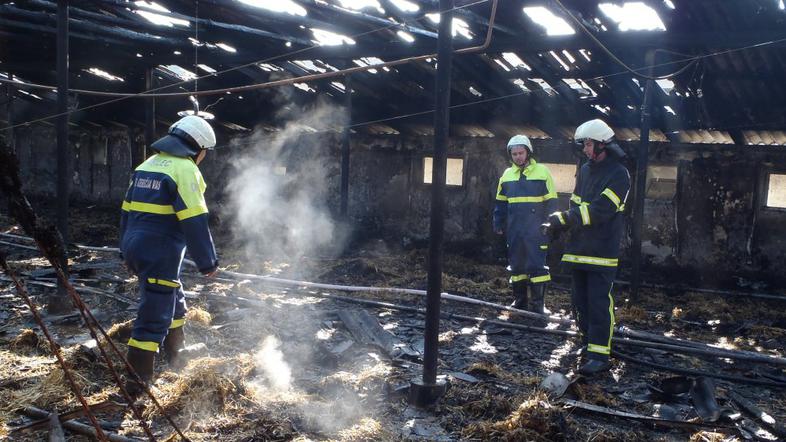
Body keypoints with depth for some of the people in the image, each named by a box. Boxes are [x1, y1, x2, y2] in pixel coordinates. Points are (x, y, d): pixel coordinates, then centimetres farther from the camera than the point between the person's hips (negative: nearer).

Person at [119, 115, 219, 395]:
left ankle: (178, 358, 44)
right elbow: (195, 222, -18)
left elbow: (127, 211, 19)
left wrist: (127, 252, 25)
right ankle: (136, 384, 1)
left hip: (135, 248, 9)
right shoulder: (185, 169, -12)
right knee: (154, 318, -3)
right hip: (161, 254, -9)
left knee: (174, 303, 26)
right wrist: (208, 262, -11)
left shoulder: (147, 165, 15)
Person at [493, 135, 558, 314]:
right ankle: (520, 300, 21)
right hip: (514, 230, 4)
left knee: (538, 265, -3)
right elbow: (500, 203, 17)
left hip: (536, 231, -4)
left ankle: (538, 303, 4)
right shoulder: (507, 175, 10)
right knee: (516, 265, 10)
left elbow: (551, 201, -1)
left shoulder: (542, 172, -2)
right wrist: (498, 224, 11)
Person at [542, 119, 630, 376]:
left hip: (602, 251, -8)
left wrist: (564, 219, -21)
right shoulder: (585, 170, 14)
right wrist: (558, 223, -4)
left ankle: (599, 356, -4)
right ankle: (588, 342, 28)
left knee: (599, 303, -8)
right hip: (579, 249, 8)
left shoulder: (618, 174, -10)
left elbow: (600, 210, -20)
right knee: (580, 301, 14)